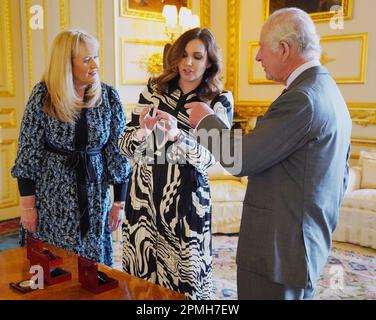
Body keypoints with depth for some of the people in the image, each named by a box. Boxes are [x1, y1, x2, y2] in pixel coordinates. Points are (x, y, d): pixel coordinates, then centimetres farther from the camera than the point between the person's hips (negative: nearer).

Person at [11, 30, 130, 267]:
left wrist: (120, 203, 0)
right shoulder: (43, 95, -9)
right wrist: (28, 205, -5)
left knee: (94, 262, 11)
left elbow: (118, 151, -1)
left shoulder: (108, 96, -4)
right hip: (53, 196, -1)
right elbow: (28, 151, -6)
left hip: (95, 196, 2)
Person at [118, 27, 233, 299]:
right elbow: (126, 145, 3)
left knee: (184, 280, 6)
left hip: (186, 200, -2)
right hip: (144, 195, 3)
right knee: (141, 274, 11)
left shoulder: (219, 101, -1)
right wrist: (143, 131, -18)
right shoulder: (154, 89, 5)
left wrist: (177, 134, -28)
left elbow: (208, 157, -13)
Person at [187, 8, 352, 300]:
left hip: (277, 252, -10)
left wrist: (205, 120, -6)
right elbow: (339, 178, 16)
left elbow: (240, 160, -21)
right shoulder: (331, 94, 11)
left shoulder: (301, 98, -21)